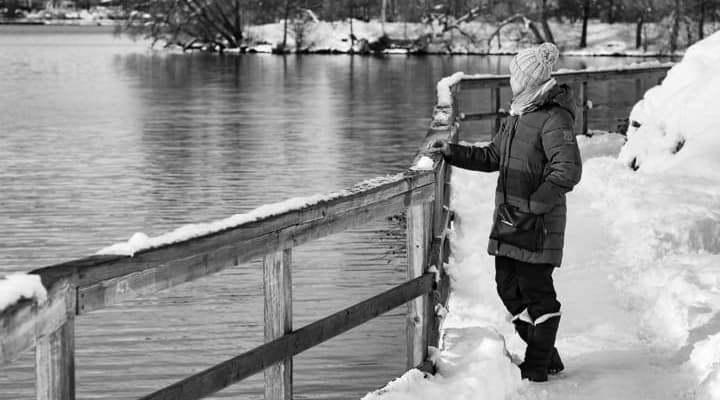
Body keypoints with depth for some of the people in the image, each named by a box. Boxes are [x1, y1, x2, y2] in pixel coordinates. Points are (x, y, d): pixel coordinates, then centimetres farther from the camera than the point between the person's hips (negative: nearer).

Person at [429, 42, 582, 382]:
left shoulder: (553, 120, -16)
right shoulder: (517, 117, 14)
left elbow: (568, 171, -23)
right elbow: (492, 157, 24)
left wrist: (534, 205, -24)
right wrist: (453, 152, 14)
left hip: (537, 225, -9)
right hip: (509, 219, 9)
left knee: (536, 293, -1)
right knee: (509, 289, 13)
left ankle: (537, 367, 10)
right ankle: (546, 356, 25)